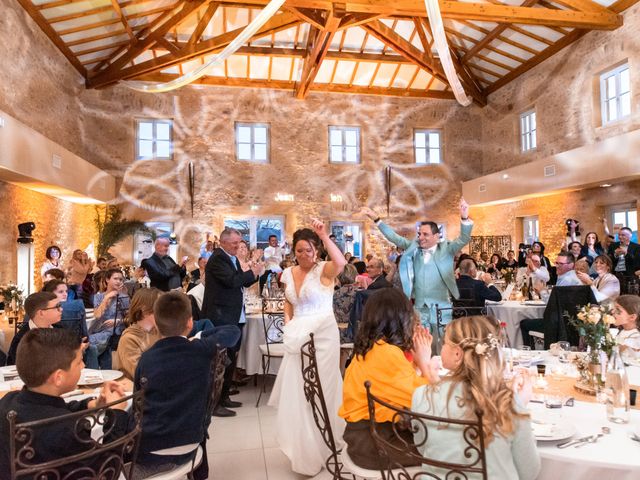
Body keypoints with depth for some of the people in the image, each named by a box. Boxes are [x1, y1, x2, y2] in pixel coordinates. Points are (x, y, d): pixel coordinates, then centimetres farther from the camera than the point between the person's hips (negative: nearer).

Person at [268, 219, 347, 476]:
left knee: (319, 388, 6)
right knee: (297, 390, 14)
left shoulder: (324, 270, -12)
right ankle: (303, 446, 37)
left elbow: (340, 262, -36)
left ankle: (318, 449, 26)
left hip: (322, 336, -6)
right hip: (298, 337, 6)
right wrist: (288, 322, 2)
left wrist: (324, 236, -35)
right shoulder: (289, 273, 5)